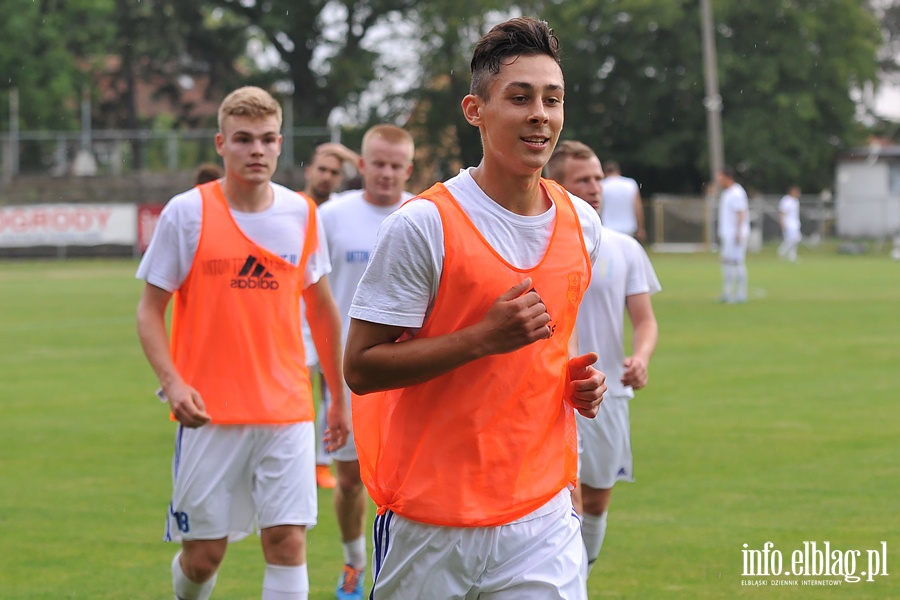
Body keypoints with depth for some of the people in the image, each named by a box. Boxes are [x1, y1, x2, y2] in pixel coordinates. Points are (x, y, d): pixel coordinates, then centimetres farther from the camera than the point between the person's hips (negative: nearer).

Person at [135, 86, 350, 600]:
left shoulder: (302, 214, 6)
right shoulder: (187, 213, -3)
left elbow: (322, 308, 17)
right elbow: (150, 310, 1)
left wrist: (340, 395, 18)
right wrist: (172, 382, -15)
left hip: (287, 409, 2)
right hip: (209, 413, -2)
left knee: (288, 540, -7)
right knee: (204, 553, 3)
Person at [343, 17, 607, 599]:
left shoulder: (583, 223, 7)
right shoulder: (423, 225, -12)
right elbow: (360, 367, -13)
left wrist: (580, 380, 3)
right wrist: (485, 338, -21)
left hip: (543, 517, 4)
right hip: (429, 525, -4)